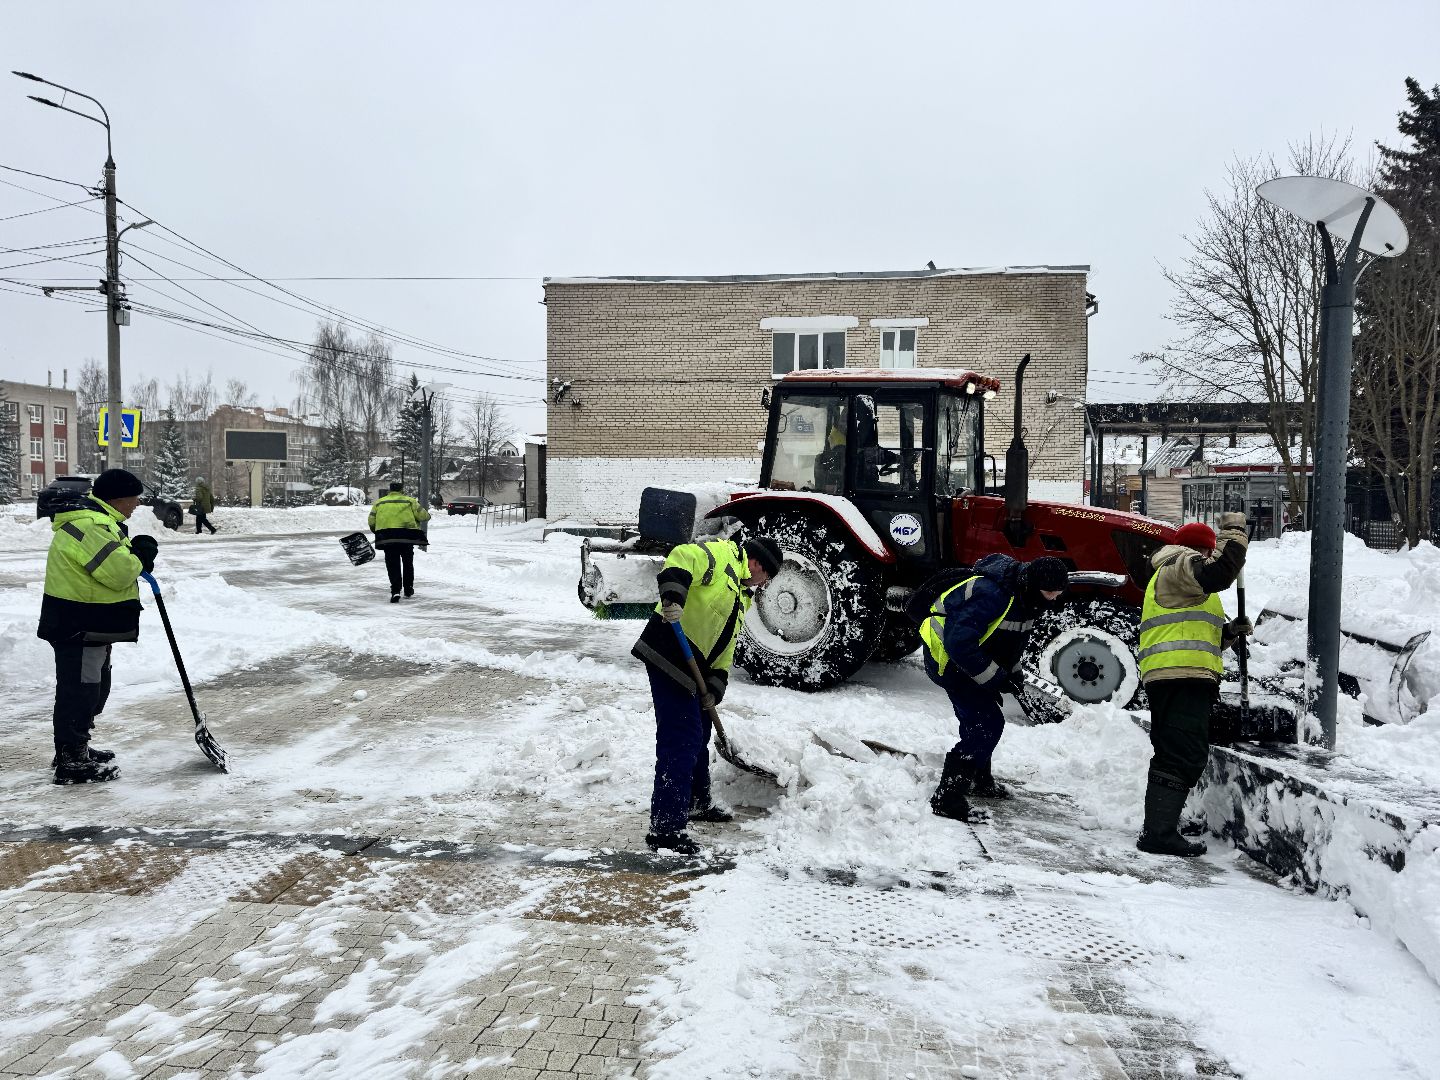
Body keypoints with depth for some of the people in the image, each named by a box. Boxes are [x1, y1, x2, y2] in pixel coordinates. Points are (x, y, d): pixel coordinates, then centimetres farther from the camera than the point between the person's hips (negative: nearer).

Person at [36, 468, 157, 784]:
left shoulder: (99, 520, 14)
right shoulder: (90, 525, -22)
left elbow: (114, 565, 21)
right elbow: (118, 571, -28)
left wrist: (135, 555, 1)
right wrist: (139, 557, -8)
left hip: (93, 626, 11)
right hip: (79, 627, -11)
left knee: (93, 687, 22)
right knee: (79, 690, -4)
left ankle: (75, 749, 35)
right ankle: (71, 762, 3)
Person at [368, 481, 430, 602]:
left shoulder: (379, 502, 14)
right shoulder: (410, 501, 6)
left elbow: (371, 521, 11)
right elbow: (423, 516, 1)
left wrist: (377, 533, 28)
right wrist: (427, 515, 24)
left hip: (386, 536, 1)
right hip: (407, 535, -1)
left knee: (393, 564, 3)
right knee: (408, 562, 18)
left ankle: (395, 591, -12)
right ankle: (408, 589, 28)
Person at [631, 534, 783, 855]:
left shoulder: (741, 595, 24)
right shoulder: (721, 554, -6)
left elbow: (725, 643, 18)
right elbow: (681, 558, -25)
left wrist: (716, 683, 5)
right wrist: (672, 597, -40)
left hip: (692, 667, 11)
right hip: (667, 656, -11)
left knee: (699, 735, 24)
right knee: (681, 739, -13)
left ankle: (697, 803, 44)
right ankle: (665, 828, -11)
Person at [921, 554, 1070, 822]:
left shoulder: (1026, 596, -1)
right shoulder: (991, 594, -34)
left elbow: (1014, 637, 17)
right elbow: (959, 643, -35)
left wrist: (1012, 673, 5)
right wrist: (993, 678, -28)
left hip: (969, 655, 10)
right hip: (946, 657, -10)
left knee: (979, 720, 21)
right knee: (987, 723, -16)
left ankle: (979, 780, 43)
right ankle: (947, 798, -15)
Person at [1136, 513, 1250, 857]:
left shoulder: (1166, 576, 32)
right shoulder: (1181, 565, 1)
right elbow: (1220, 574, -20)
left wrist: (1229, 633, 17)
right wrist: (1235, 533, -6)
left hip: (1164, 679, 11)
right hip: (1183, 676, -11)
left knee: (1172, 756, 15)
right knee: (1185, 758, -14)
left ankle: (1157, 830, 19)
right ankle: (1159, 833, -17)